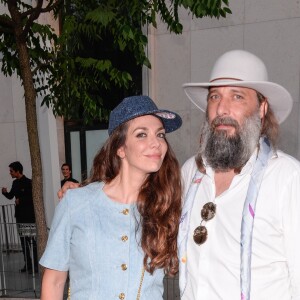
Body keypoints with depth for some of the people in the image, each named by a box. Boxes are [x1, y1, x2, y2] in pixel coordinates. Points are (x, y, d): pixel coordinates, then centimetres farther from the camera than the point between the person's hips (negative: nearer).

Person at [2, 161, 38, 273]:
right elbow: (10, 196, 17)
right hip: (19, 214, 8)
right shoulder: (15, 183, 10)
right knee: (23, 239, 11)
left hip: (29, 215, -7)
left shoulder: (28, 182, -12)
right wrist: (5, 192, -3)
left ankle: (36, 264, 4)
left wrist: (21, 200, -15)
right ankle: (27, 263, 20)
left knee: (31, 239, -4)